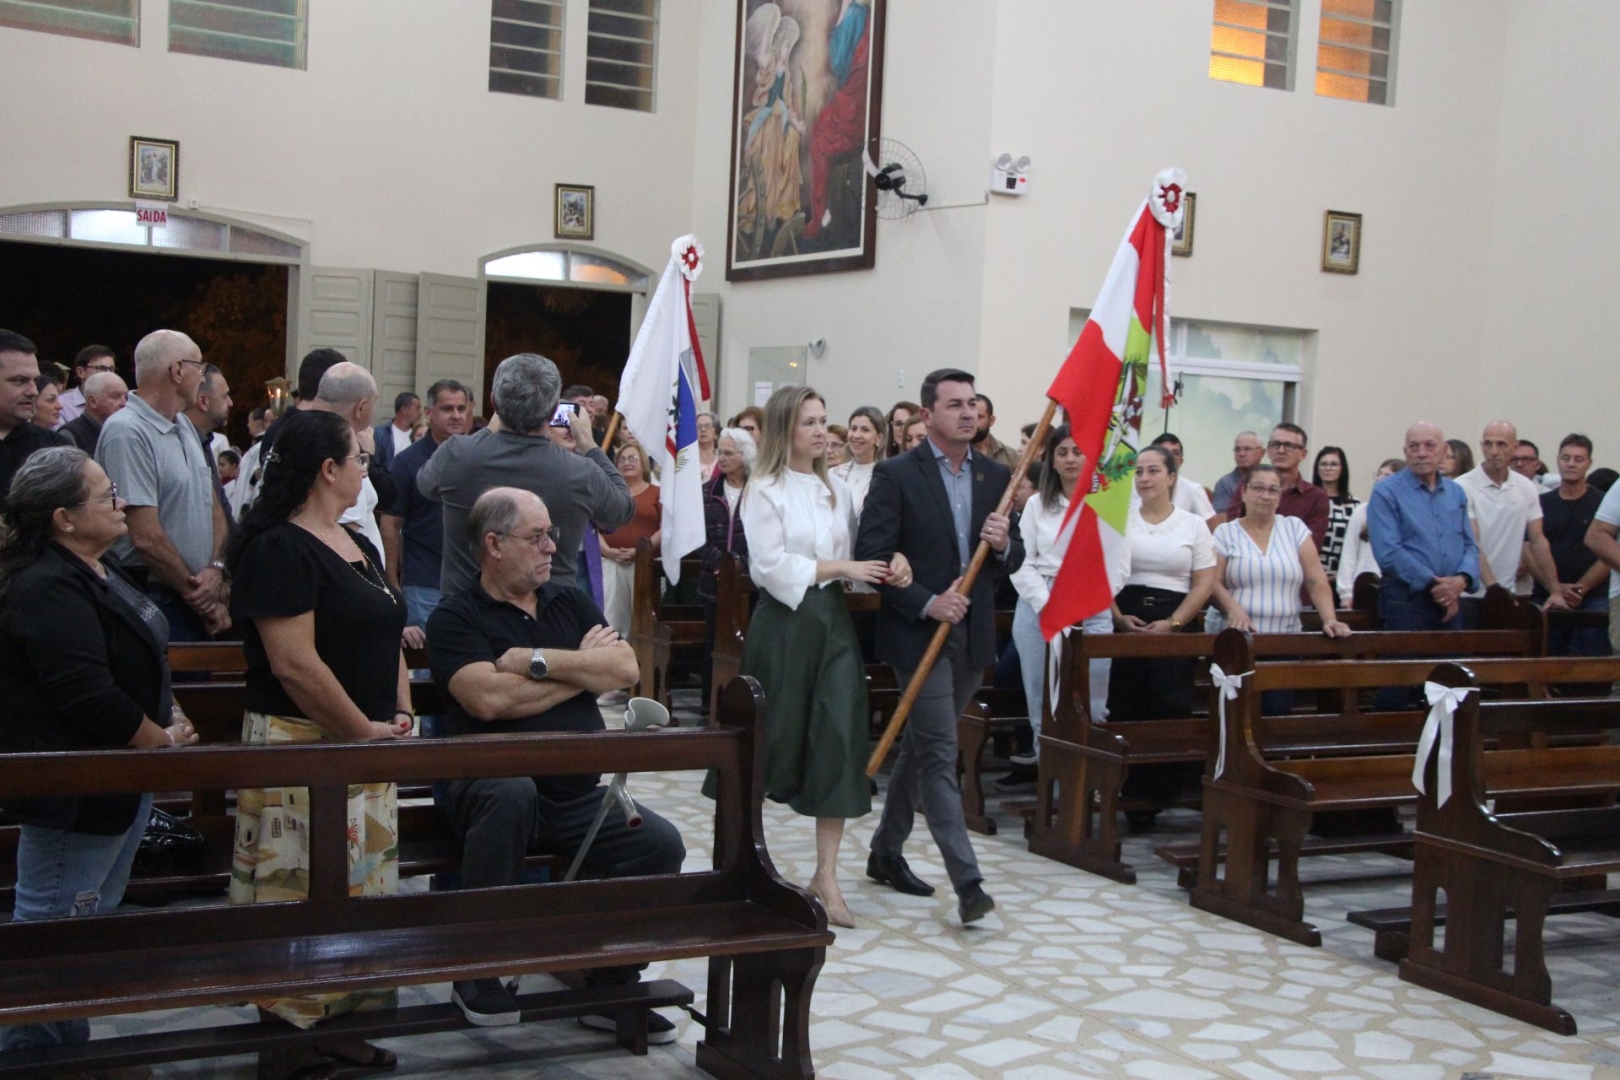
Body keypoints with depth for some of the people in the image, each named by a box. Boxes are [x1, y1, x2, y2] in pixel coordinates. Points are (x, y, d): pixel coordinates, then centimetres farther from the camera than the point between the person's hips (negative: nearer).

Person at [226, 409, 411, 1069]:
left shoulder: (359, 546, 15)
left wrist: (401, 713, 4)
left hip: (366, 750, 9)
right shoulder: (279, 549, -14)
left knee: (364, 890, 13)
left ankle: (345, 1022, 23)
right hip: (304, 748, -9)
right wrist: (365, 730, -16)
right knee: (308, 894, -3)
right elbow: (293, 663, -22)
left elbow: (387, 639, 20)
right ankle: (298, 1038, 7)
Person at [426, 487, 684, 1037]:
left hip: (578, 794, 5)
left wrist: (539, 660, -10)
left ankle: (612, 987, 5)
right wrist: (582, 668, -5)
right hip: (488, 786, -5)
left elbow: (625, 668, 1)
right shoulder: (456, 618, 0)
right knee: (512, 790, -39)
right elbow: (489, 699, -18)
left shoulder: (571, 602, 17)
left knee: (661, 843, -17)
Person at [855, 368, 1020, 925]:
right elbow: (872, 555, -13)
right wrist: (928, 603, -20)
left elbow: (1014, 559, 13)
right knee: (940, 754, -9)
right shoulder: (895, 475, -8)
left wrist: (1003, 545, -11)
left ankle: (886, 851, 31)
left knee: (920, 747, 17)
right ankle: (968, 883, -9)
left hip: (973, 635, 6)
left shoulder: (996, 476, 9)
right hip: (919, 633, -6)